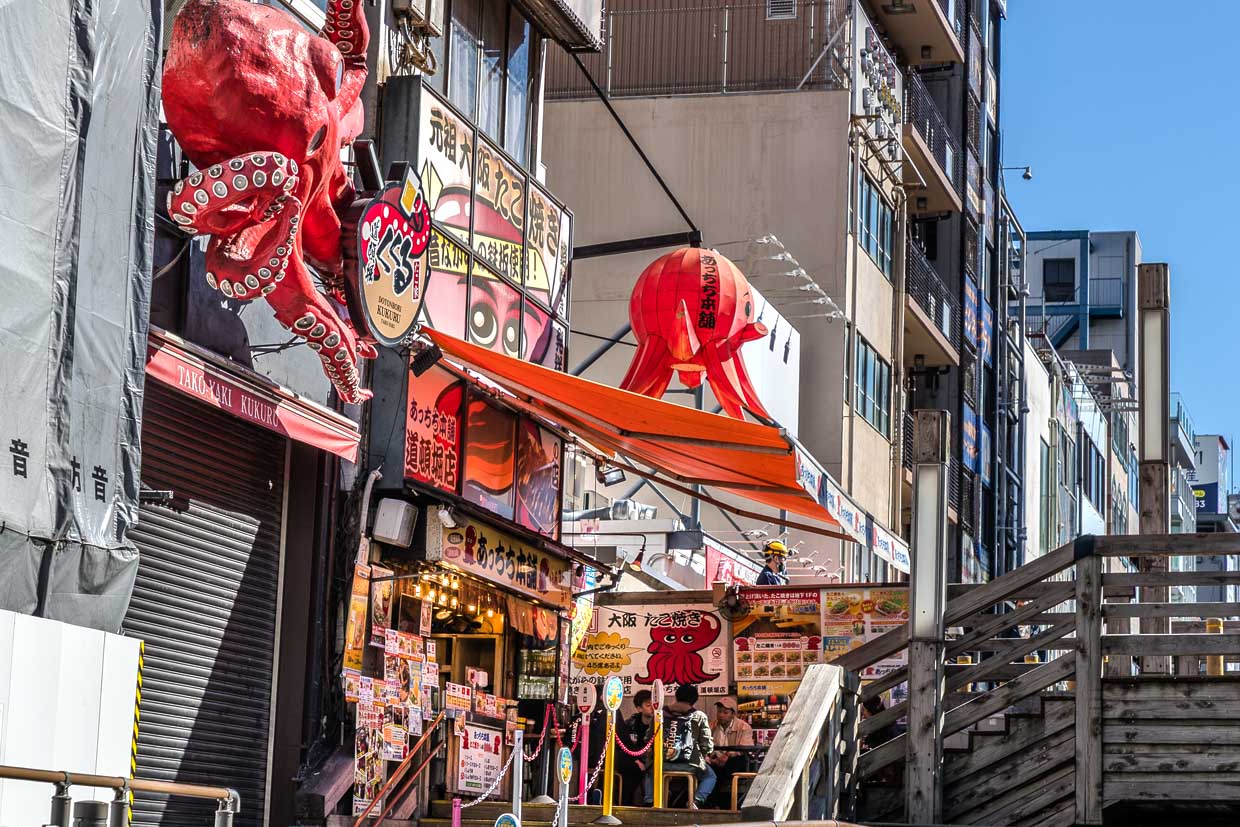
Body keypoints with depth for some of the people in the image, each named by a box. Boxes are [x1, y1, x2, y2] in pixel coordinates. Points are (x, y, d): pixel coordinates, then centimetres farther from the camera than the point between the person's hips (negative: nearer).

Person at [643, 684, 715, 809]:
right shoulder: (699, 716, 2)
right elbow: (707, 746, 0)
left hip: (663, 763, 2)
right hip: (690, 764, -2)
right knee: (710, 776, 27)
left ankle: (649, 802, 9)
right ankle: (698, 801, -1)